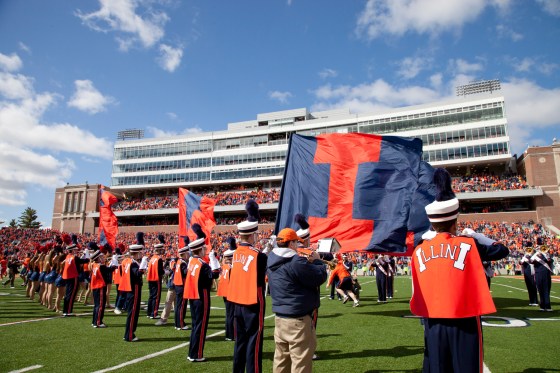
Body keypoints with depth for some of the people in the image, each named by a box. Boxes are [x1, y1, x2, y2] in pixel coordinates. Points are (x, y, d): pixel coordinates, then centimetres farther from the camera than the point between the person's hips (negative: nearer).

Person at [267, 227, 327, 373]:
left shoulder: (272, 260, 6)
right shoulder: (296, 262, -22)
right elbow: (320, 277, -16)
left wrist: (308, 262, 9)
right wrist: (317, 261, 0)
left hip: (279, 317, 9)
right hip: (298, 319, -9)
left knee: (281, 359, 18)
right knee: (301, 361, 2)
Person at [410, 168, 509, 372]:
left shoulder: (419, 250, 0)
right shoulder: (468, 245, -9)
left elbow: (416, 293, 7)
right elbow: (502, 250, 6)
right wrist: (474, 234, 11)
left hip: (433, 323, 3)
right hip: (464, 323, -3)